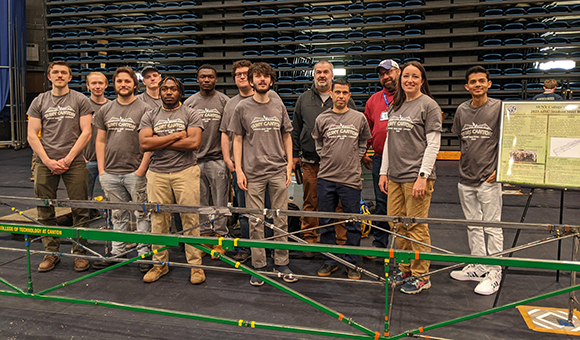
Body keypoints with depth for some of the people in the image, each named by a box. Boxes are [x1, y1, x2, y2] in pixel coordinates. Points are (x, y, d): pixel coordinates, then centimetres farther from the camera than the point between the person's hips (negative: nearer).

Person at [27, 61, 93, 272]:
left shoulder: (80, 100, 5)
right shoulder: (39, 102, 12)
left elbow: (86, 133, -1)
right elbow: (32, 135, 7)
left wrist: (67, 159, -8)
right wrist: (49, 161, -6)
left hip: (74, 162, -2)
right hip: (45, 163, 3)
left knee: (79, 210, -2)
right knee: (45, 211, 6)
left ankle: (79, 253, 9)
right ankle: (51, 253, 18)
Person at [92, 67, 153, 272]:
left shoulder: (144, 110, -3)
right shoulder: (105, 110, 12)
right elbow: (100, 141, 14)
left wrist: (141, 170, -12)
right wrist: (101, 170, 6)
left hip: (135, 173, -5)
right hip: (110, 173, 5)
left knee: (142, 215, 2)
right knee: (118, 215, 15)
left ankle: (144, 253, 12)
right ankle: (117, 253, 25)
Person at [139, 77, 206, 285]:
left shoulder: (190, 114, 5)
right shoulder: (150, 117, 12)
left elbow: (194, 142, -11)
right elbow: (144, 144, -4)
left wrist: (159, 142, -6)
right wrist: (176, 136, -7)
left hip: (186, 172, -2)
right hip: (157, 174, 3)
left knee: (190, 219, -2)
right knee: (158, 220, 6)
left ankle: (195, 265, 9)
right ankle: (160, 264, 20)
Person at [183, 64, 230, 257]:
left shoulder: (224, 101, 2)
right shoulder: (189, 103, 10)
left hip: (218, 159, -2)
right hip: (195, 159, 3)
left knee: (220, 201, 2)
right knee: (200, 201, 9)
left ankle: (220, 238, 12)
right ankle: (204, 235, 21)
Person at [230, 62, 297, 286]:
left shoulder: (279, 107, 10)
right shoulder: (242, 108, 3)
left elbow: (287, 137, 14)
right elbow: (238, 140, 5)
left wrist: (289, 167, 7)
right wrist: (238, 170, -2)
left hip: (278, 172, 2)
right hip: (253, 173, -2)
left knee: (281, 219, 6)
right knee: (255, 221, 3)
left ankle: (282, 264, 18)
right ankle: (258, 266, 16)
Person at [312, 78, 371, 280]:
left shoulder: (359, 118, 4)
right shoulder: (322, 119, 4)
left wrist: (355, 159, 7)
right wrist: (326, 158, 8)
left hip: (351, 178, -1)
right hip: (326, 178, 1)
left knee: (353, 224, 4)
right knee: (326, 222, 8)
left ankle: (352, 263, 17)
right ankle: (330, 261, 22)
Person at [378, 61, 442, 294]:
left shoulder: (429, 105, -3)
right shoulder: (395, 106, 16)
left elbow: (433, 144, -8)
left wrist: (423, 176, -15)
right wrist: (384, 172, 14)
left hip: (416, 176, -7)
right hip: (395, 177, 7)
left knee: (417, 227, -2)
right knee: (396, 224, 10)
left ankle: (421, 276, 11)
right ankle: (404, 268, 25)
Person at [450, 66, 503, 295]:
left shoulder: (499, 107, -5)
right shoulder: (462, 110, 8)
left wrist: (499, 169, -9)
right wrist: (468, 161, 9)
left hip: (489, 178, -5)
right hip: (466, 177, 5)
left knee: (492, 227, 1)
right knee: (473, 225, 14)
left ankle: (494, 274, 11)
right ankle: (478, 267, 26)